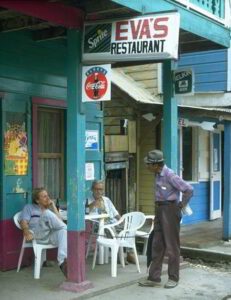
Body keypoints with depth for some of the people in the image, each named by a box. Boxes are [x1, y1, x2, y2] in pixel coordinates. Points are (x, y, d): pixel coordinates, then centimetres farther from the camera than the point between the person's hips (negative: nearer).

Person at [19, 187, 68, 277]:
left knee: (62, 231, -35)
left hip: (51, 234, 3)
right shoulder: (29, 207, 25)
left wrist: (53, 206, 17)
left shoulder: (49, 209, 35)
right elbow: (23, 221, 5)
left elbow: (59, 221, 17)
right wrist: (27, 232, -18)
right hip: (37, 235, -3)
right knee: (47, 213, -32)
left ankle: (63, 262, -51)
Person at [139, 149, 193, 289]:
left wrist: (181, 205, -11)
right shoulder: (159, 174, 8)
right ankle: (154, 277, 13)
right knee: (157, 245, 9)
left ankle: (173, 278, 12)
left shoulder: (170, 175, -19)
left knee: (172, 245, 1)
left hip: (170, 210, -9)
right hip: (160, 209, 9)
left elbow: (189, 190, -22)